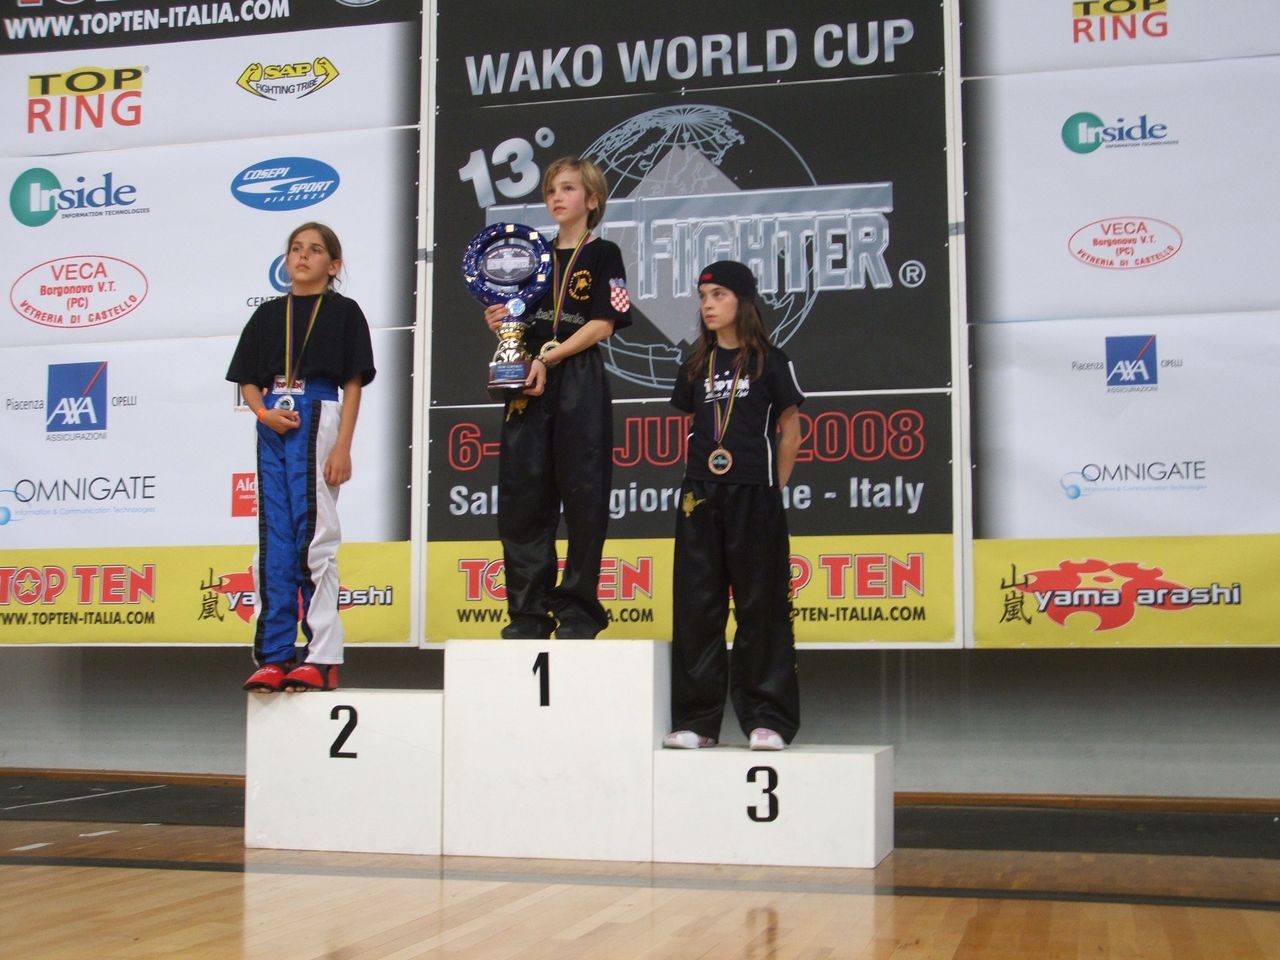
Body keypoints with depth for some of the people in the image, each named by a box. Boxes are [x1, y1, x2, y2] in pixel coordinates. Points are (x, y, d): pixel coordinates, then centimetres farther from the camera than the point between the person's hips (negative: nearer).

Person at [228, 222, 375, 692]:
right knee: (273, 540, 4)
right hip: (274, 425, 5)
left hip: (318, 420, -5)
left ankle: (322, 657, -2)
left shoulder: (343, 311, 5)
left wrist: (343, 446, -10)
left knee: (314, 538, -6)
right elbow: (248, 380, 16)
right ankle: (274, 656, 8)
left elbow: (353, 385, -1)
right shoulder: (268, 314, 16)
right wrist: (264, 412, -6)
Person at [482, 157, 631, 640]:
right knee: (521, 495, 1)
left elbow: (603, 325, -7)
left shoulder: (603, 255, 3)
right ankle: (529, 611, 7)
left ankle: (577, 609, 6)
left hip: (580, 381, -5)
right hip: (529, 383, 5)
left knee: (583, 496, -3)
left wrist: (549, 359, -15)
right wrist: (499, 323, -2)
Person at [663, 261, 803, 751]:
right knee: (696, 605, 3)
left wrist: (774, 487, 0)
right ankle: (696, 720, 9)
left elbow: (790, 427, 3)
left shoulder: (769, 361, 1)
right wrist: (697, 480, 8)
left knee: (760, 606, -1)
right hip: (700, 495, 5)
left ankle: (767, 720, 5)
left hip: (754, 495, -4)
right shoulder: (697, 365, 13)